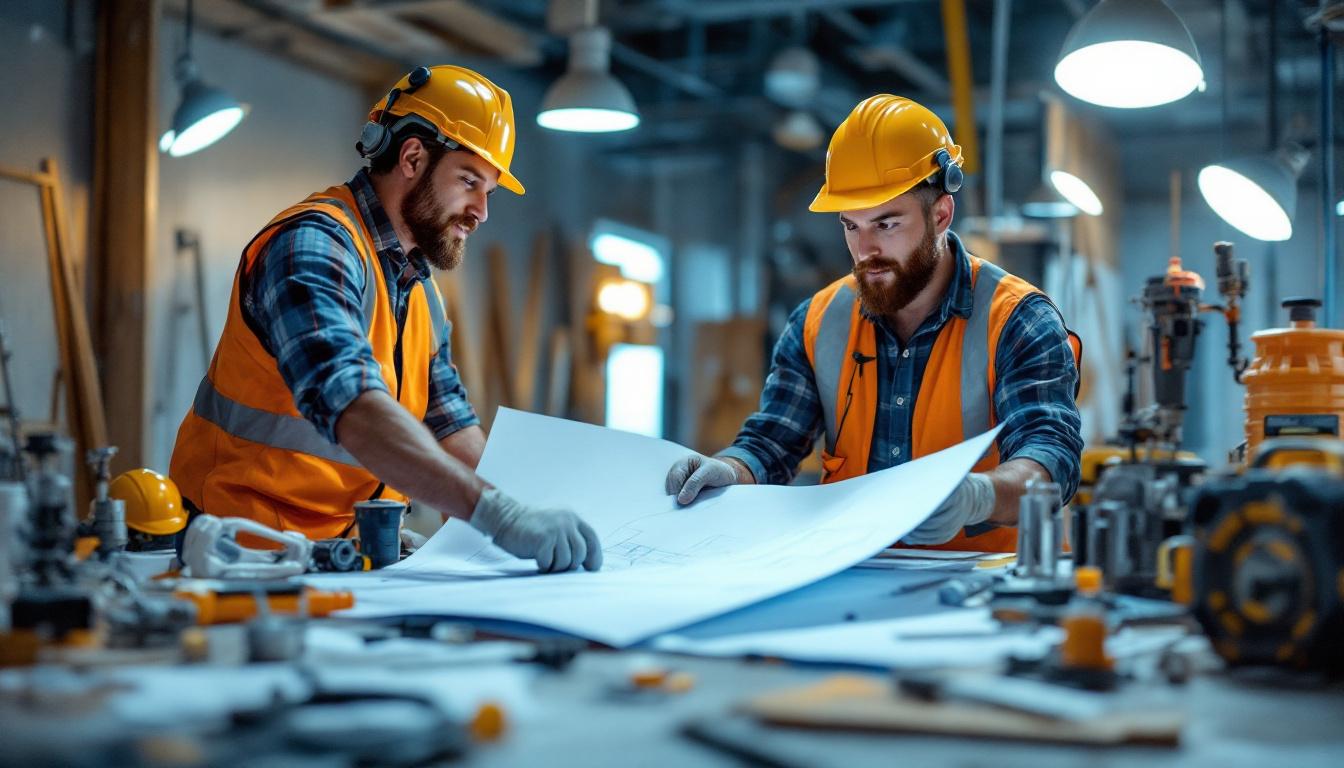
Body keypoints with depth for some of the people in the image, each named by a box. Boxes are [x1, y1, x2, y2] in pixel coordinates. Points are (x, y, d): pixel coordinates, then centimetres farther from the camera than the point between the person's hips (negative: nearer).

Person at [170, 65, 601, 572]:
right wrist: (494, 511, -38)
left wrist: (519, 508, -4)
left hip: (348, 550, 7)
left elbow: (448, 423, 13)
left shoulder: (417, 284, 14)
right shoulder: (316, 246, -15)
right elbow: (351, 405, -30)